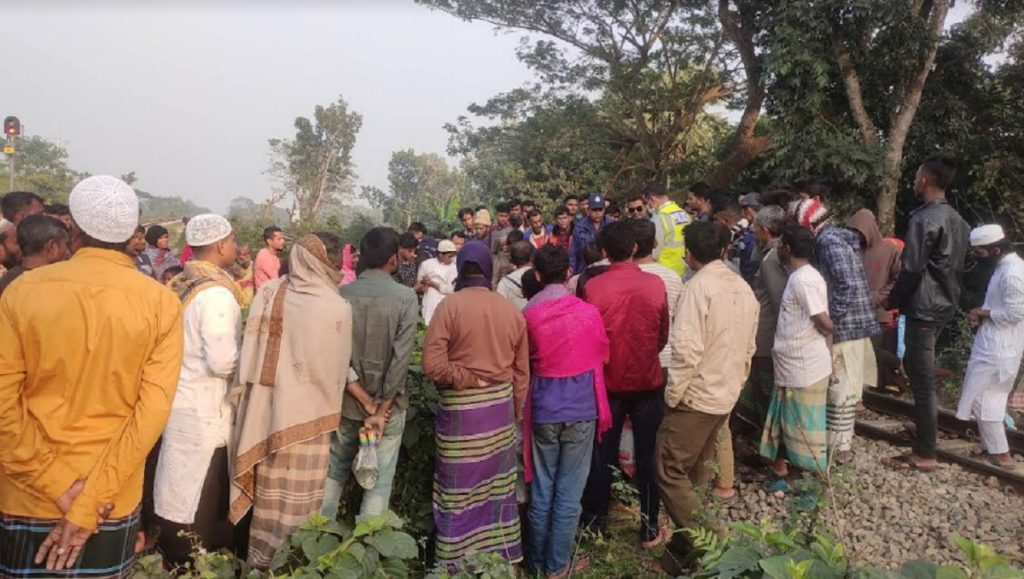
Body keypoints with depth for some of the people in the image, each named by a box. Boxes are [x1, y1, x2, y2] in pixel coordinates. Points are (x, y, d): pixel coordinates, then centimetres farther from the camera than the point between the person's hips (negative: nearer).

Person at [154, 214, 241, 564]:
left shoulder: (180, 286, 7)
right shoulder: (217, 293, -21)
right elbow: (223, 362, -24)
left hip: (178, 400, 9)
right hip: (203, 411, -9)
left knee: (177, 495, 20)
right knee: (199, 505, 6)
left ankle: (171, 559, 34)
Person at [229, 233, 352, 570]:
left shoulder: (269, 294, -4)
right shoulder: (336, 307, -17)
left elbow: (250, 352, 0)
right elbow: (337, 369, -8)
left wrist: (250, 399, 10)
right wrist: (344, 408, 9)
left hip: (268, 407, 5)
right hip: (309, 411, -5)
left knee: (269, 483, 20)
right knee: (299, 491, 9)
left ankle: (261, 555, 36)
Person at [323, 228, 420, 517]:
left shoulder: (341, 296, -5)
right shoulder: (406, 298, -12)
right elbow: (400, 360, -16)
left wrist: (367, 403, -7)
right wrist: (381, 410, -12)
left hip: (346, 404, 3)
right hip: (388, 406, -3)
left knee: (333, 473, 19)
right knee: (379, 484, 6)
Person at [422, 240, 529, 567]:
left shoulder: (449, 306, -12)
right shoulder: (513, 312, 1)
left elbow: (432, 364, -19)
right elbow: (521, 372, 8)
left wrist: (465, 379, -4)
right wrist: (515, 411, 18)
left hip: (461, 407, -4)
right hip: (501, 405, 4)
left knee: (461, 488, 8)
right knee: (498, 484, 17)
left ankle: (457, 561, 22)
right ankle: (502, 555, 31)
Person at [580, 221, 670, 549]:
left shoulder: (593, 287, -15)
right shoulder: (655, 284, -9)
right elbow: (663, 336, 3)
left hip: (607, 382, -1)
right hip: (648, 381, 1)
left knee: (603, 455, 13)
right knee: (647, 455, 12)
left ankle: (595, 524, 25)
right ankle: (649, 529, 22)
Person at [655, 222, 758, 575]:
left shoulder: (699, 286, -17)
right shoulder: (743, 288, 8)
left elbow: (687, 349, -24)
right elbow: (749, 349, 14)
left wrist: (672, 394, -15)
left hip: (695, 396, -9)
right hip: (725, 397, 9)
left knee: (670, 472, -1)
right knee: (696, 474, 17)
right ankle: (689, 544, 25)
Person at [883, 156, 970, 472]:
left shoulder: (923, 219, -16)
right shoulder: (957, 220, 12)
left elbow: (912, 269, -19)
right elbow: (956, 267, 15)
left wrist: (892, 301, -5)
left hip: (924, 307, -9)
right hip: (945, 304, 9)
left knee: (922, 381, -3)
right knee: (919, 371, 18)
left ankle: (924, 455, 4)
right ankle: (924, 442, 25)